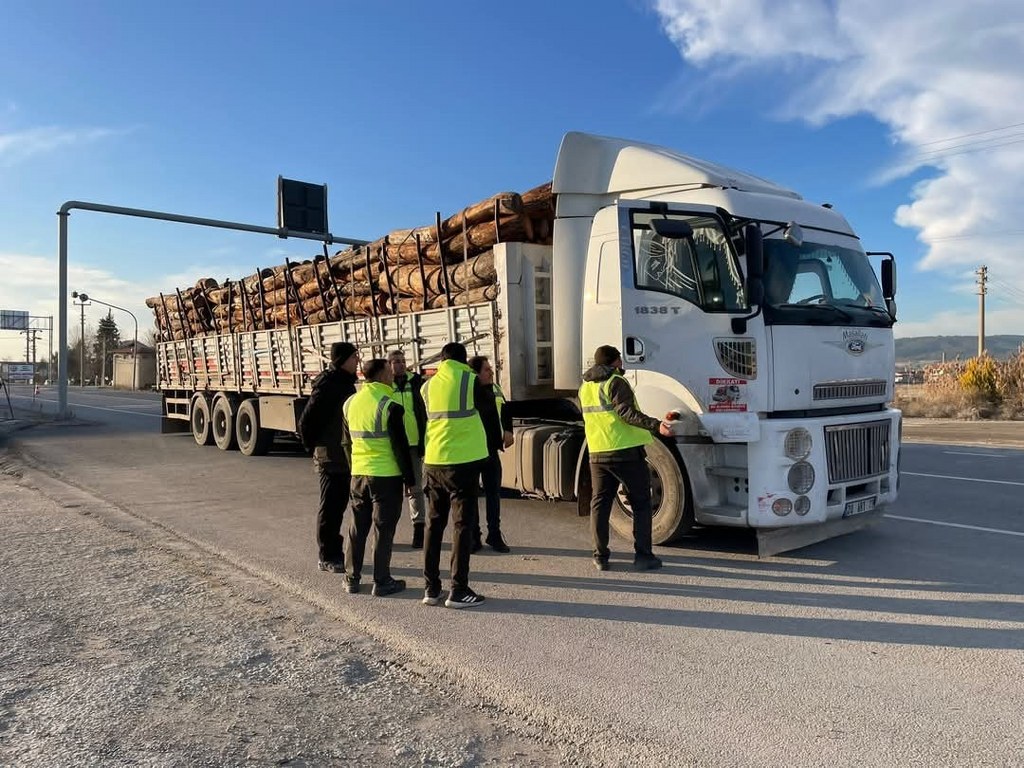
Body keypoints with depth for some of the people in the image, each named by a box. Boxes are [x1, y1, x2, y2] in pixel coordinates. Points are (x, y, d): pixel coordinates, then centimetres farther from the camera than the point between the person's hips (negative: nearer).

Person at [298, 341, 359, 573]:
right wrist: (315, 447, -8)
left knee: (338, 506, 16)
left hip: (345, 456, 9)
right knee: (329, 508, 0)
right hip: (331, 457, -9)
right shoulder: (327, 385, -17)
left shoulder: (345, 382, 12)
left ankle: (334, 552, 26)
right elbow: (306, 421, -19)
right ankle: (327, 557, 10)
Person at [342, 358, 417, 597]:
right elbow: (400, 445, -13)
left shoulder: (350, 403, 7)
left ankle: (352, 579, 21)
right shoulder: (389, 406, -14)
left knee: (358, 527, 15)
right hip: (387, 475, -6)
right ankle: (382, 582, 9)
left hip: (358, 473, 6)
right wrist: (409, 477, -6)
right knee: (383, 529, 3)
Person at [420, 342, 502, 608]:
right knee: (462, 525, 2)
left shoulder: (428, 385, 6)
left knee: (434, 523, 13)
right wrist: (496, 440, 20)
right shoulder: (472, 382, -6)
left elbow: (426, 420, 14)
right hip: (464, 462, -4)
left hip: (433, 462, 5)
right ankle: (458, 590, 3)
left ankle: (431, 587, 17)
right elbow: (489, 413, 4)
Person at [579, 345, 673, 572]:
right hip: (626, 451, -6)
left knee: (599, 504, 11)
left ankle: (600, 557, 11)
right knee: (641, 504, 4)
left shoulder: (585, 387, 13)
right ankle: (643, 556, 4)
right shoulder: (616, 382, -10)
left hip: (597, 454, 6)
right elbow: (627, 413, -22)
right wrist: (656, 425, -31)